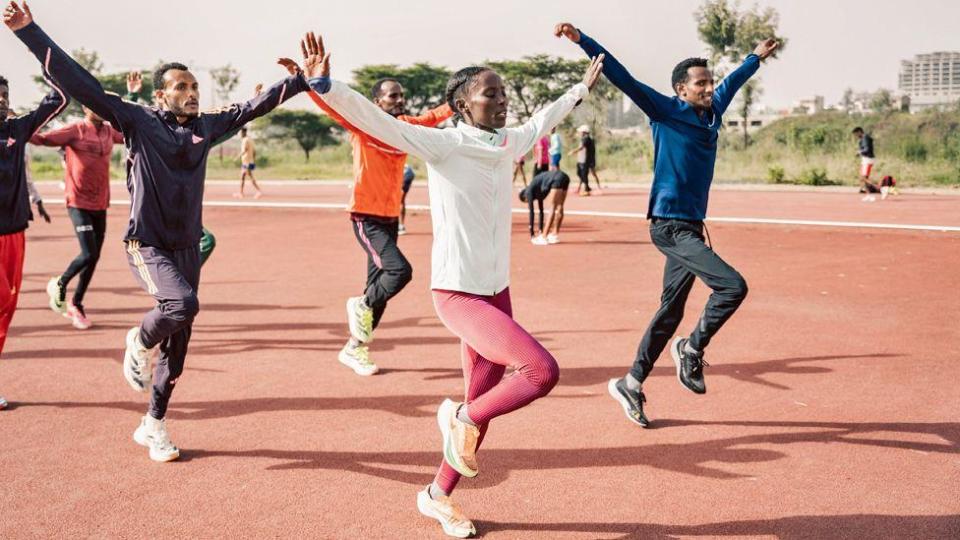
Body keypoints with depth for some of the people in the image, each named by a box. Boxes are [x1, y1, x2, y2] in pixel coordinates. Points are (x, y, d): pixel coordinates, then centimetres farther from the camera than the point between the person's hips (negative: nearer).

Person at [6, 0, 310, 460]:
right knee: (183, 303, -31)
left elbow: (255, 105, 11)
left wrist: (305, 81, 9)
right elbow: (81, 83, -13)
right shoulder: (139, 122, -6)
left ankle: (153, 426, 24)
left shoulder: (207, 127, 6)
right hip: (146, 245, -5)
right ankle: (139, 344, 4)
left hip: (187, 247, 5)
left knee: (177, 343, 8)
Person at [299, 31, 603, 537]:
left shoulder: (508, 144, 8)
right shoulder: (442, 145, -13)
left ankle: (437, 495, 32)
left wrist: (581, 89, 42)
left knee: (484, 403, 12)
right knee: (542, 370, -21)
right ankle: (462, 418, 5)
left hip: (496, 291, 8)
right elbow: (376, 120, -24)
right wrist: (324, 85, -38)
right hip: (458, 294, -8)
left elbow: (541, 121, 28)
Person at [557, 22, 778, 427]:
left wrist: (757, 56, 49)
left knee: (670, 310, 11)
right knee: (733, 286, -17)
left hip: (690, 227, 8)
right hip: (670, 226, -8)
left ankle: (631, 384, 21)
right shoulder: (666, 111, -6)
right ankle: (691, 350, 4)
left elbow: (731, 82, 33)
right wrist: (582, 40, -20)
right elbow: (621, 76, -12)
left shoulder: (712, 112, 13)